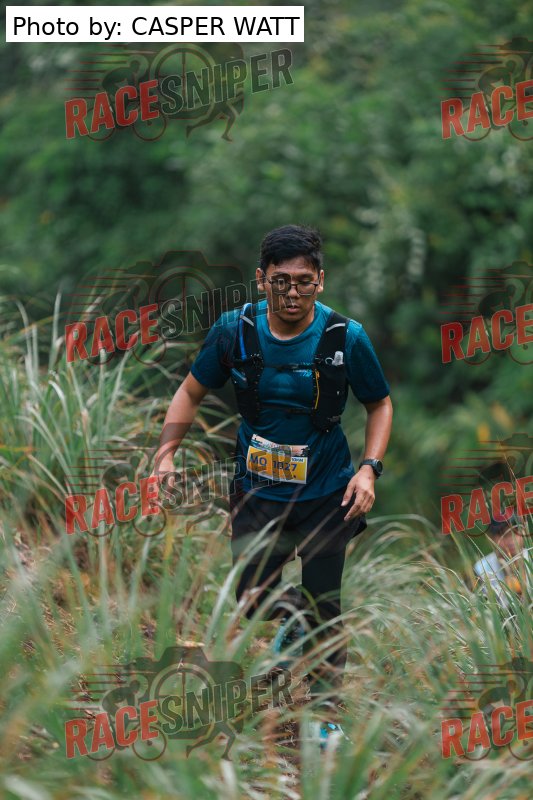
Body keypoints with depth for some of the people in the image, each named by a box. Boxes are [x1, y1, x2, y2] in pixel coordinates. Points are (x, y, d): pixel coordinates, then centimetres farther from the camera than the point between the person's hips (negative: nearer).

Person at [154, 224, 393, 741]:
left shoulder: (346, 338, -15)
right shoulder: (235, 330, -11)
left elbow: (379, 404, 0)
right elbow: (192, 391, 3)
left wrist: (369, 468, -13)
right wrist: (166, 454, -8)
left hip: (325, 493, -2)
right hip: (257, 490, 2)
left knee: (324, 611, 2)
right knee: (252, 600, 3)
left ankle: (326, 708, 24)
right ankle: (292, 618, 38)